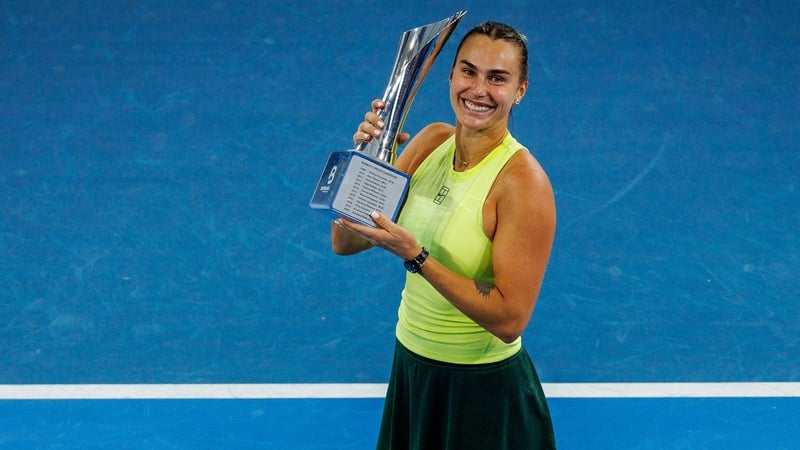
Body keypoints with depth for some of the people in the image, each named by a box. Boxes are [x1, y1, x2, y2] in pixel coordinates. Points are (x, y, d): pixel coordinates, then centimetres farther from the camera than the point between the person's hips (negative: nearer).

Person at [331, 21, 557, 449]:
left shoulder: (522, 180, -21)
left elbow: (510, 319, -24)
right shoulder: (432, 141, -3)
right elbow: (345, 243, -3)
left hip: (483, 391, -6)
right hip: (411, 367, 6)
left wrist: (415, 254, -30)